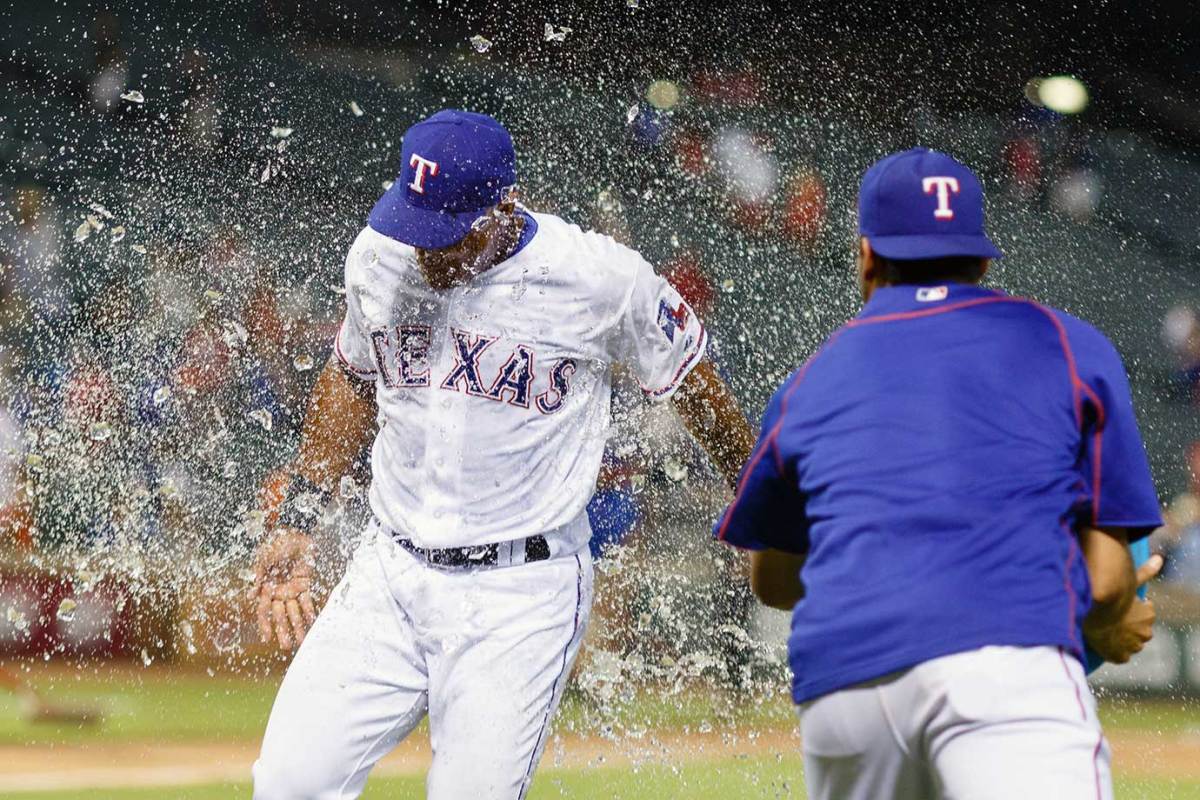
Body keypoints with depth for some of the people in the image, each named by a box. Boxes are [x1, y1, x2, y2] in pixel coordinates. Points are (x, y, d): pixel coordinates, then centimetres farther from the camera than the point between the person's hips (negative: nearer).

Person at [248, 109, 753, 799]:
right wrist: (296, 524, 14)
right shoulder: (380, 256, 0)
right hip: (389, 576, 4)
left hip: (523, 594, -4)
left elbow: (695, 384, 3)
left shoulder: (600, 277, -13)